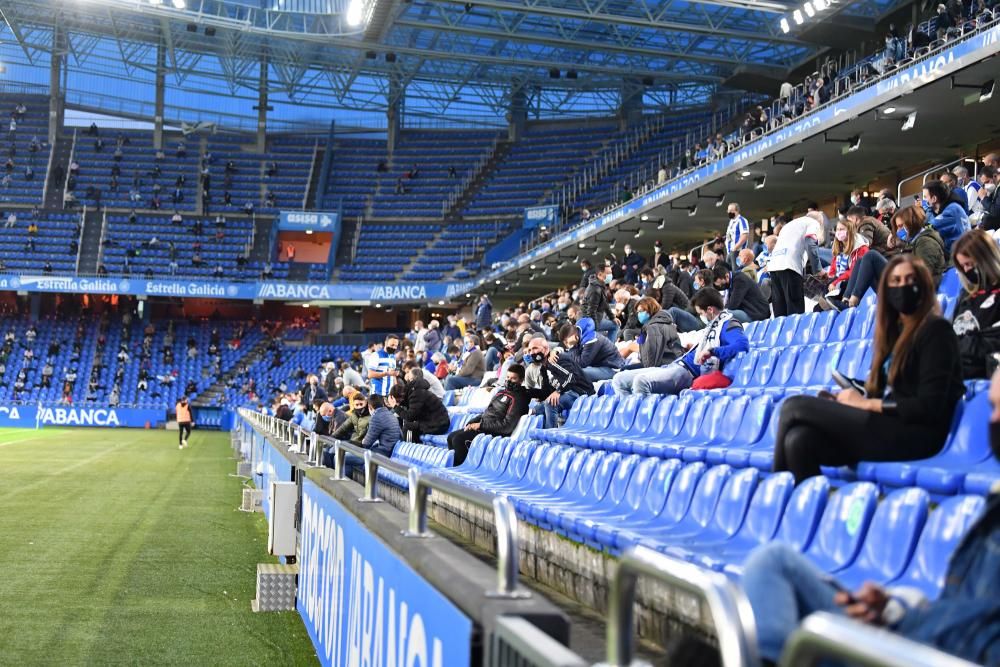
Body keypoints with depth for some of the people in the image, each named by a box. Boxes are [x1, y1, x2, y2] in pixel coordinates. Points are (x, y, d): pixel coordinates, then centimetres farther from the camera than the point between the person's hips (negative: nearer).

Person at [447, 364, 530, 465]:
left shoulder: (518, 399, -11)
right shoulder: (501, 392, 17)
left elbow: (507, 426, -19)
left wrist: (481, 425, -16)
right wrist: (471, 422, 6)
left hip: (494, 432, -9)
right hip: (482, 426, 9)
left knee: (458, 439, -22)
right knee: (451, 436, 5)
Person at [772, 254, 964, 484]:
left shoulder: (935, 330, -4)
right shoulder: (895, 330, 19)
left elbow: (929, 406, -14)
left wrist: (866, 404, -9)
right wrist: (847, 400, -4)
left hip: (915, 434, -7)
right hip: (885, 426, 7)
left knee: (795, 406, -13)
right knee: (799, 440, -19)